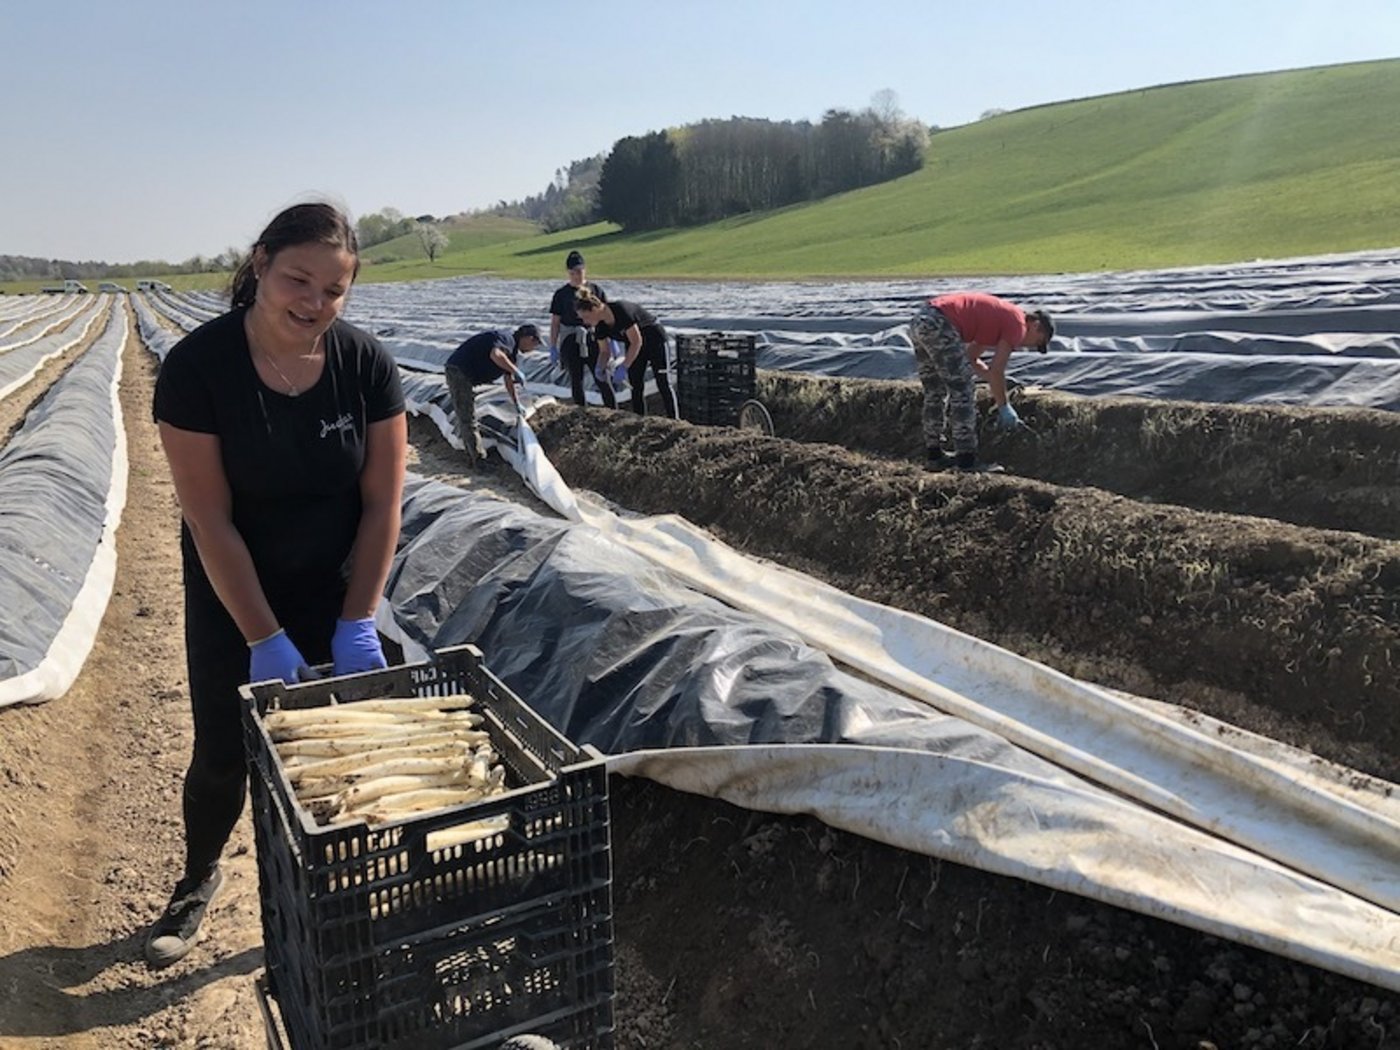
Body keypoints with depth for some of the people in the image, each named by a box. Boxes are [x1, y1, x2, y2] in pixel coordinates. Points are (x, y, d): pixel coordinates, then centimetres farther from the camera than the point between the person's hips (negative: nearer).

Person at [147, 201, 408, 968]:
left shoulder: (366, 365, -16)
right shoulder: (196, 366, -21)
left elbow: (382, 502, -11)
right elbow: (210, 520, -19)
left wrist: (355, 624, -12)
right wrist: (264, 638, -18)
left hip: (334, 587, 1)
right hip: (230, 594, -1)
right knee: (222, 753, 8)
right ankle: (198, 881, 38)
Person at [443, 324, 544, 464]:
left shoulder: (511, 350, 18)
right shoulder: (507, 339, -14)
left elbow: (509, 380, 28)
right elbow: (495, 355, -37)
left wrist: (517, 405, 31)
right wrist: (516, 371, -26)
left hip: (463, 375, 11)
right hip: (459, 372, -11)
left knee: (465, 417, 20)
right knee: (468, 420, -5)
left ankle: (472, 454, 31)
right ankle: (479, 458, -1)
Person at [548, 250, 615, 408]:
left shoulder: (596, 290, 5)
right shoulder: (562, 294, 2)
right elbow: (555, 322, 3)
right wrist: (553, 347, -1)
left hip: (593, 339, 0)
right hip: (571, 342, 0)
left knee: (602, 380, -3)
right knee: (576, 382, 6)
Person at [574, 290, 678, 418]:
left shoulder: (621, 310, -33)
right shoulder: (600, 326, -12)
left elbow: (637, 342, -30)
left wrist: (624, 368, -33)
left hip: (655, 339, -7)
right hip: (634, 345, 7)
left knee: (663, 385, -7)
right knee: (636, 387, 1)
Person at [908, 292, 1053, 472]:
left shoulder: (1001, 317, 27)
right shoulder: (1018, 323, 1)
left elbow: (971, 357, 33)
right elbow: (996, 371, -4)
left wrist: (997, 384, 31)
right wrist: (1004, 407, 7)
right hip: (938, 324, -10)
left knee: (935, 392, 17)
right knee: (963, 391, -2)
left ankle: (935, 456, 23)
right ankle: (966, 461, 1)